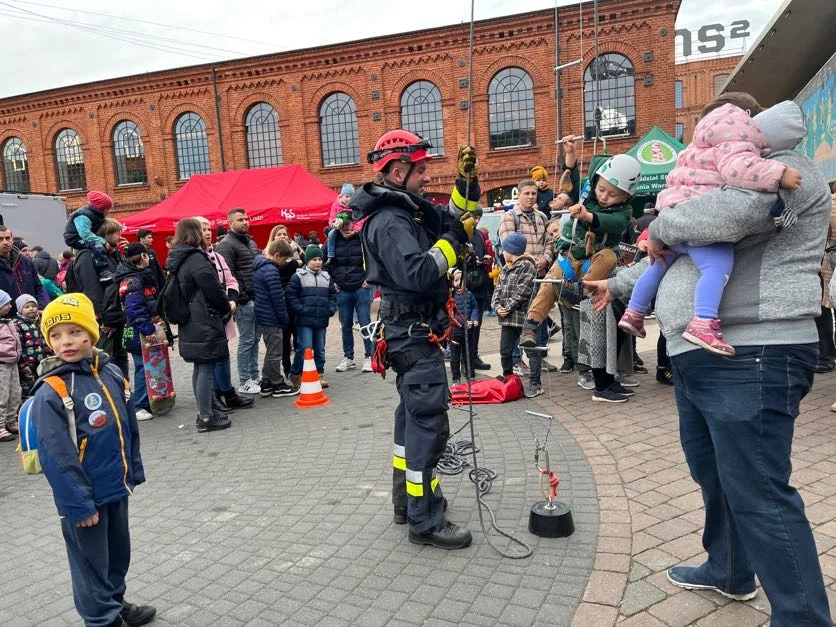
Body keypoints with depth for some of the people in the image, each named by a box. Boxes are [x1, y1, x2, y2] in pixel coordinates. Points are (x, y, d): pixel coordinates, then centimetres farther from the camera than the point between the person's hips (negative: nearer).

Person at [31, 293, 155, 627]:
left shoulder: (111, 373, 0)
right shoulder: (51, 392, -20)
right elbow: (56, 457, -20)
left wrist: (133, 472, 12)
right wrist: (78, 505, -19)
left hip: (116, 488, 7)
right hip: (85, 497, -6)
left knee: (119, 554, 24)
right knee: (92, 563, 11)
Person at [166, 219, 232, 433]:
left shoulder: (176, 260, 12)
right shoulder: (196, 258, -16)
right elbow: (213, 289, -17)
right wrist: (226, 308, 2)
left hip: (190, 324, 10)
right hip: (205, 323, -9)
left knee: (200, 368, 16)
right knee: (207, 369, -5)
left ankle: (204, 412, 24)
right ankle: (206, 418, 0)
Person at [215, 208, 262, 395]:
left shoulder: (251, 242, 19)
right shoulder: (226, 245, -7)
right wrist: (239, 298, -18)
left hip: (257, 298, 8)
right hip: (244, 300, -8)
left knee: (255, 339, 12)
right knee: (246, 341, -3)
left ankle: (255, 377, 21)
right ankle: (245, 382, 5)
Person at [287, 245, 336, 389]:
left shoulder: (326, 277, 12)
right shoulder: (298, 276, -4)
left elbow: (333, 294, 18)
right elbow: (291, 295, -6)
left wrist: (331, 308, 4)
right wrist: (300, 309, -13)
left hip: (322, 320, 5)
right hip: (304, 320, -5)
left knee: (320, 349, 12)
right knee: (305, 348, -8)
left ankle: (320, 374, 24)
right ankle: (295, 374, 9)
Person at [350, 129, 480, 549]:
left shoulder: (410, 209, 11)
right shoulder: (389, 222, -19)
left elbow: (455, 217, 17)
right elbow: (418, 274, -31)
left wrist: (467, 179, 3)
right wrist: (454, 238, -20)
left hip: (413, 332, 11)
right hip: (413, 333, -11)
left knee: (413, 416, 18)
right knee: (429, 423, -7)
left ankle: (407, 501, 31)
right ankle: (425, 522, 3)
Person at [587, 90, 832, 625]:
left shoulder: (786, 169, -6)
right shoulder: (730, 183, 26)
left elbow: (725, 216, -29)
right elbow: (676, 260, 32)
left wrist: (661, 227, -11)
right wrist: (619, 283, 31)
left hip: (751, 359, -10)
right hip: (699, 357, 10)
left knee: (757, 493, -8)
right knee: (714, 475, 21)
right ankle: (728, 571, 39)